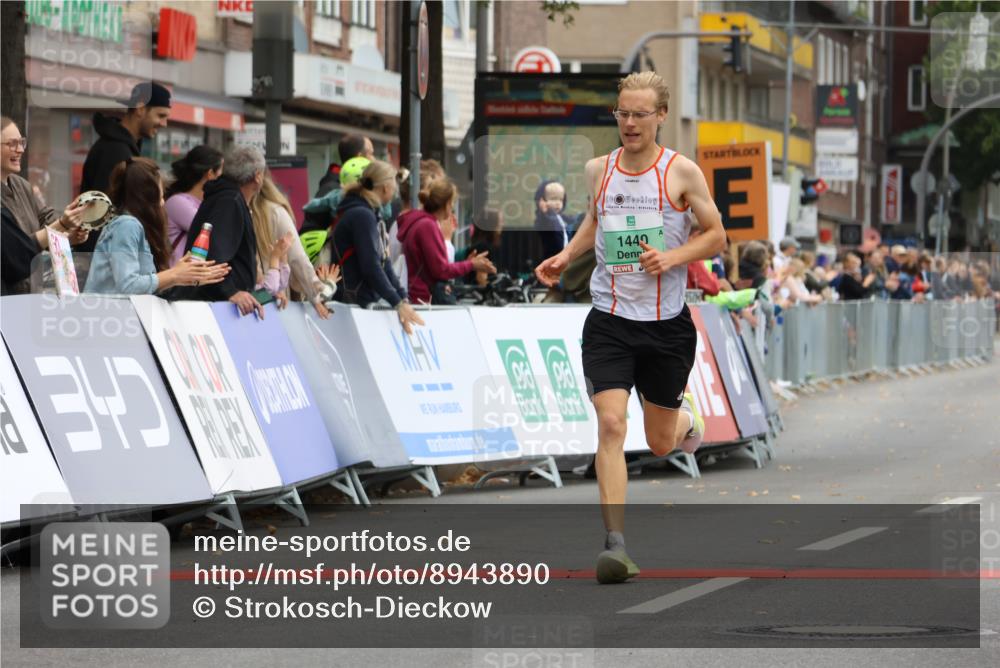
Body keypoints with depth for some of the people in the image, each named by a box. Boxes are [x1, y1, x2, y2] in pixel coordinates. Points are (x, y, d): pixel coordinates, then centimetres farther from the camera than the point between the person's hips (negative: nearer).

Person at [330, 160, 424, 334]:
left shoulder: (370, 215, 16)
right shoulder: (362, 216, -14)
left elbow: (383, 263, 15)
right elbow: (371, 267, -21)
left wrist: (403, 298, 7)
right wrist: (398, 304, -22)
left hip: (367, 303, 9)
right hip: (354, 304, -9)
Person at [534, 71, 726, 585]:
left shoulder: (682, 172, -6)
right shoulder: (598, 170, 3)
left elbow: (716, 236, 0)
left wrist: (672, 257, -16)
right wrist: (566, 256, 7)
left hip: (667, 324, -1)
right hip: (609, 320, 1)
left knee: (661, 444, 11)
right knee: (610, 425, -18)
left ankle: (683, 416, 49)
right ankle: (615, 542, -18)